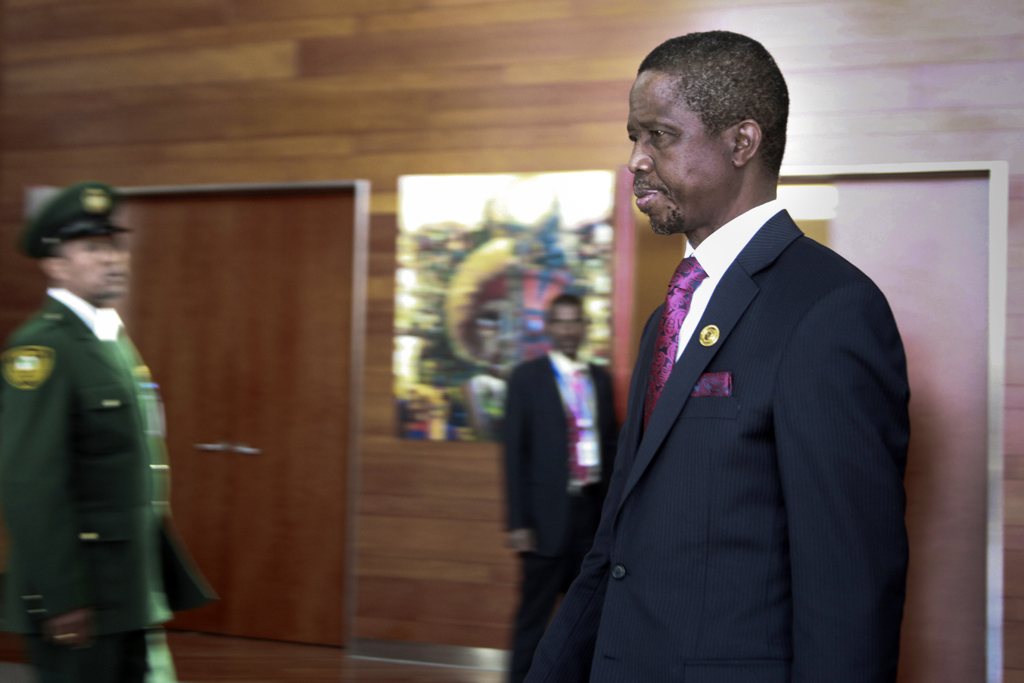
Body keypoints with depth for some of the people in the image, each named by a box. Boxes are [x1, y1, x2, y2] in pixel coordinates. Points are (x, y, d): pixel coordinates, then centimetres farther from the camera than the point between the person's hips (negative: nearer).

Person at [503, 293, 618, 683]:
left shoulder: (600, 379, 11)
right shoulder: (527, 377, -2)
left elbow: (610, 444, 14)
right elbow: (515, 452, -5)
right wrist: (518, 522, -11)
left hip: (594, 510, 5)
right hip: (550, 514, -5)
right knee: (534, 613, 1)